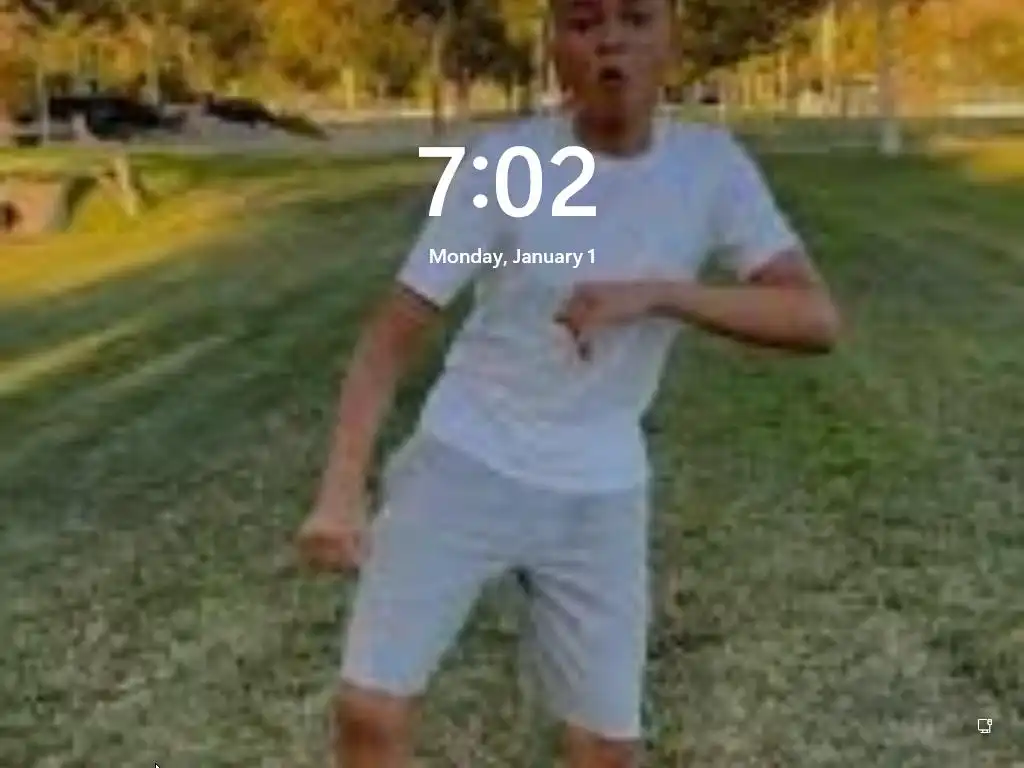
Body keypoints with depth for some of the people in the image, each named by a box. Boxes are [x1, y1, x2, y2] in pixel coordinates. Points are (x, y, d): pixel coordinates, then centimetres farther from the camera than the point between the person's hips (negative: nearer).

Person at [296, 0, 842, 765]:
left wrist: (657, 293, -29)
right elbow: (394, 331, -12)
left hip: (598, 494, 2)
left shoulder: (712, 166, -8)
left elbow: (817, 318, -16)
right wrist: (341, 490, -23)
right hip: (462, 466, -1)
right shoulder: (502, 160, -13)